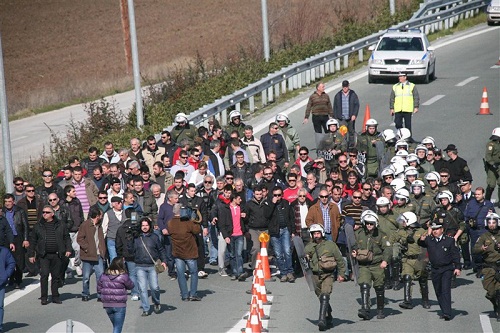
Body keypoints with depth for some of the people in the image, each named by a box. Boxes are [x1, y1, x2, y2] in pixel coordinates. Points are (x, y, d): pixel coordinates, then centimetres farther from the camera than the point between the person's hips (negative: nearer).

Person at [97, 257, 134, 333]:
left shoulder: (104, 276, -2)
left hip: (107, 305, 5)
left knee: (115, 326, 23)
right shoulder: (123, 277, -15)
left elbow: (99, 290, 4)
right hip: (119, 305, -5)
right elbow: (130, 286, 1)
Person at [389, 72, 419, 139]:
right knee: (398, 124, -6)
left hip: (408, 110, -2)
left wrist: (416, 107, -4)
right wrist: (391, 108, 9)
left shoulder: (411, 86, 6)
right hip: (398, 110, 2)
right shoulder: (395, 87, 13)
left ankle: (409, 138, 10)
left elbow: (416, 97, 5)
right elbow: (392, 98, 16)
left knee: (408, 125, 0)